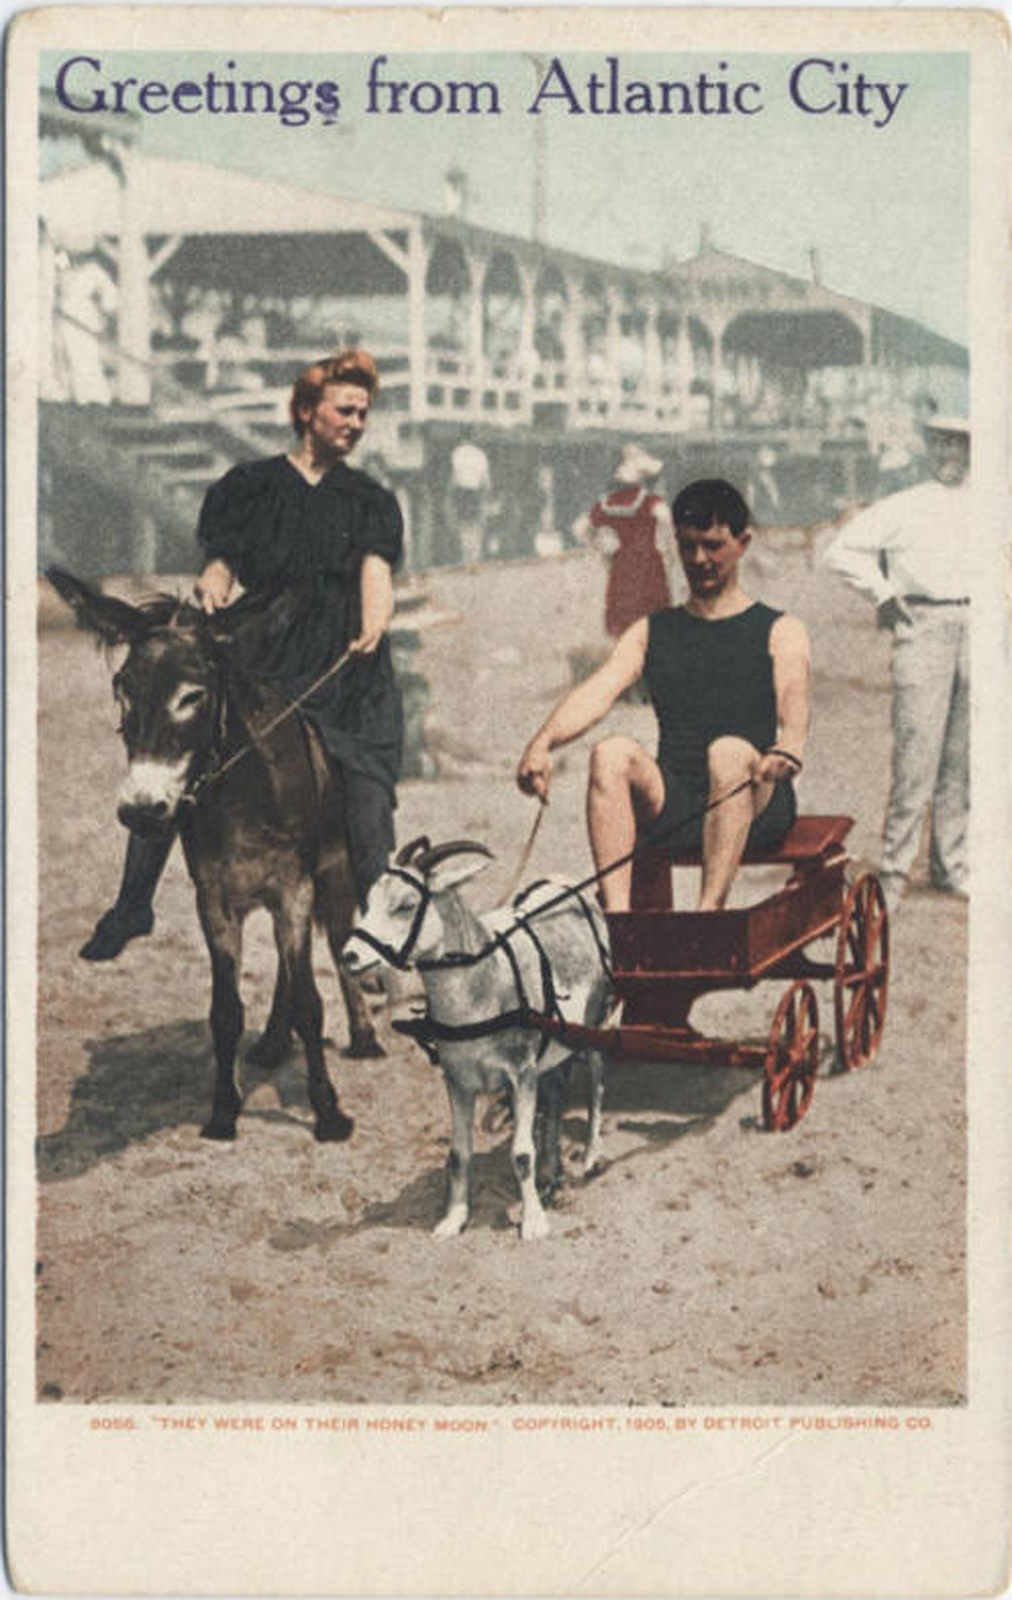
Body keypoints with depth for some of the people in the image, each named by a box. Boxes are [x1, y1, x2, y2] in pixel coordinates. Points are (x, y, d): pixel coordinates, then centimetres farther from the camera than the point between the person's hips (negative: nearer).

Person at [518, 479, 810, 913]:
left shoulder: (780, 632, 12)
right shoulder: (651, 632, 20)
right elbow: (596, 693, 2)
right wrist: (543, 741, -19)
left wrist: (783, 756, -33)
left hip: (755, 811, -2)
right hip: (671, 807, 2)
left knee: (729, 751, -34)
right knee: (613, 752, -26)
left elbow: (793, 714, -8)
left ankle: (709, 914, -46)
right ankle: (616, 915, -40)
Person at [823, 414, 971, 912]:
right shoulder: (903, 508, 4)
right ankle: (894, 869, -2)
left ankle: (950, 865, 16)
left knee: (962, 758, 6)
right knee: (916, 752, -8)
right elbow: (841, 552, 4)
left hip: (974, 626, 4)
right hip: (922, 628, -3)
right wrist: (882, 593, -2)